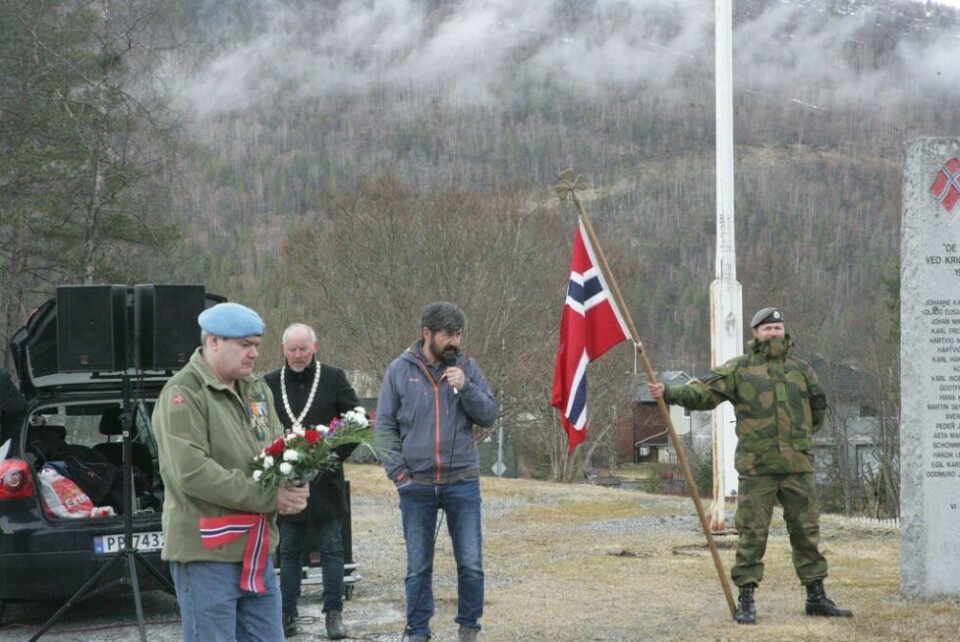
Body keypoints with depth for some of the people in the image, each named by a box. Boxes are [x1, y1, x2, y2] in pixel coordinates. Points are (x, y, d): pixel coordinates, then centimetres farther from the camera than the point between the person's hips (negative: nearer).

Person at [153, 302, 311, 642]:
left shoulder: (257, 390, 14)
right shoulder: (183, 394, -12)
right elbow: (190, 471, -22)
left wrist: (292, 485, -8)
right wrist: (267, 497, -21)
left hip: (256, 552, 8)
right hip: (206, 552, -8)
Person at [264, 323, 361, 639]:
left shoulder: (334, 378, 0)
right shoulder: (270, 384, 4)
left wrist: (337, 453, -6)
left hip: (326, 480, -1)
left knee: (331, 550, 3)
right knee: (289, 551, 8)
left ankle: (334, 613, 9)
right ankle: (288, 614, 13)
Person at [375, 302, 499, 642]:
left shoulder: (467, 368, 4)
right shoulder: (400, 370, 2)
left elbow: (489, 416, 2)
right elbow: (384, 425, 4)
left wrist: (465, 387, -14)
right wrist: (398, 471, -4)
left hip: (462, 482, 1)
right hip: (416, 485, 0)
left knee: (471, 564, 1)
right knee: (418, 567, 6)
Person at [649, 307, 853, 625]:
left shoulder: (801, 370, 13)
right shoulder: (739, 369, 3)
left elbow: (818, 411, 25)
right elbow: (704, 392, -6)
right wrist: (669, 393, -20)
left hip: (797, 466, 3)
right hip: (757, 468, -3)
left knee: (806, 530, 8)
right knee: (752, 533, -3)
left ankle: (816, 597, 16)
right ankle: (746, 601, 2)